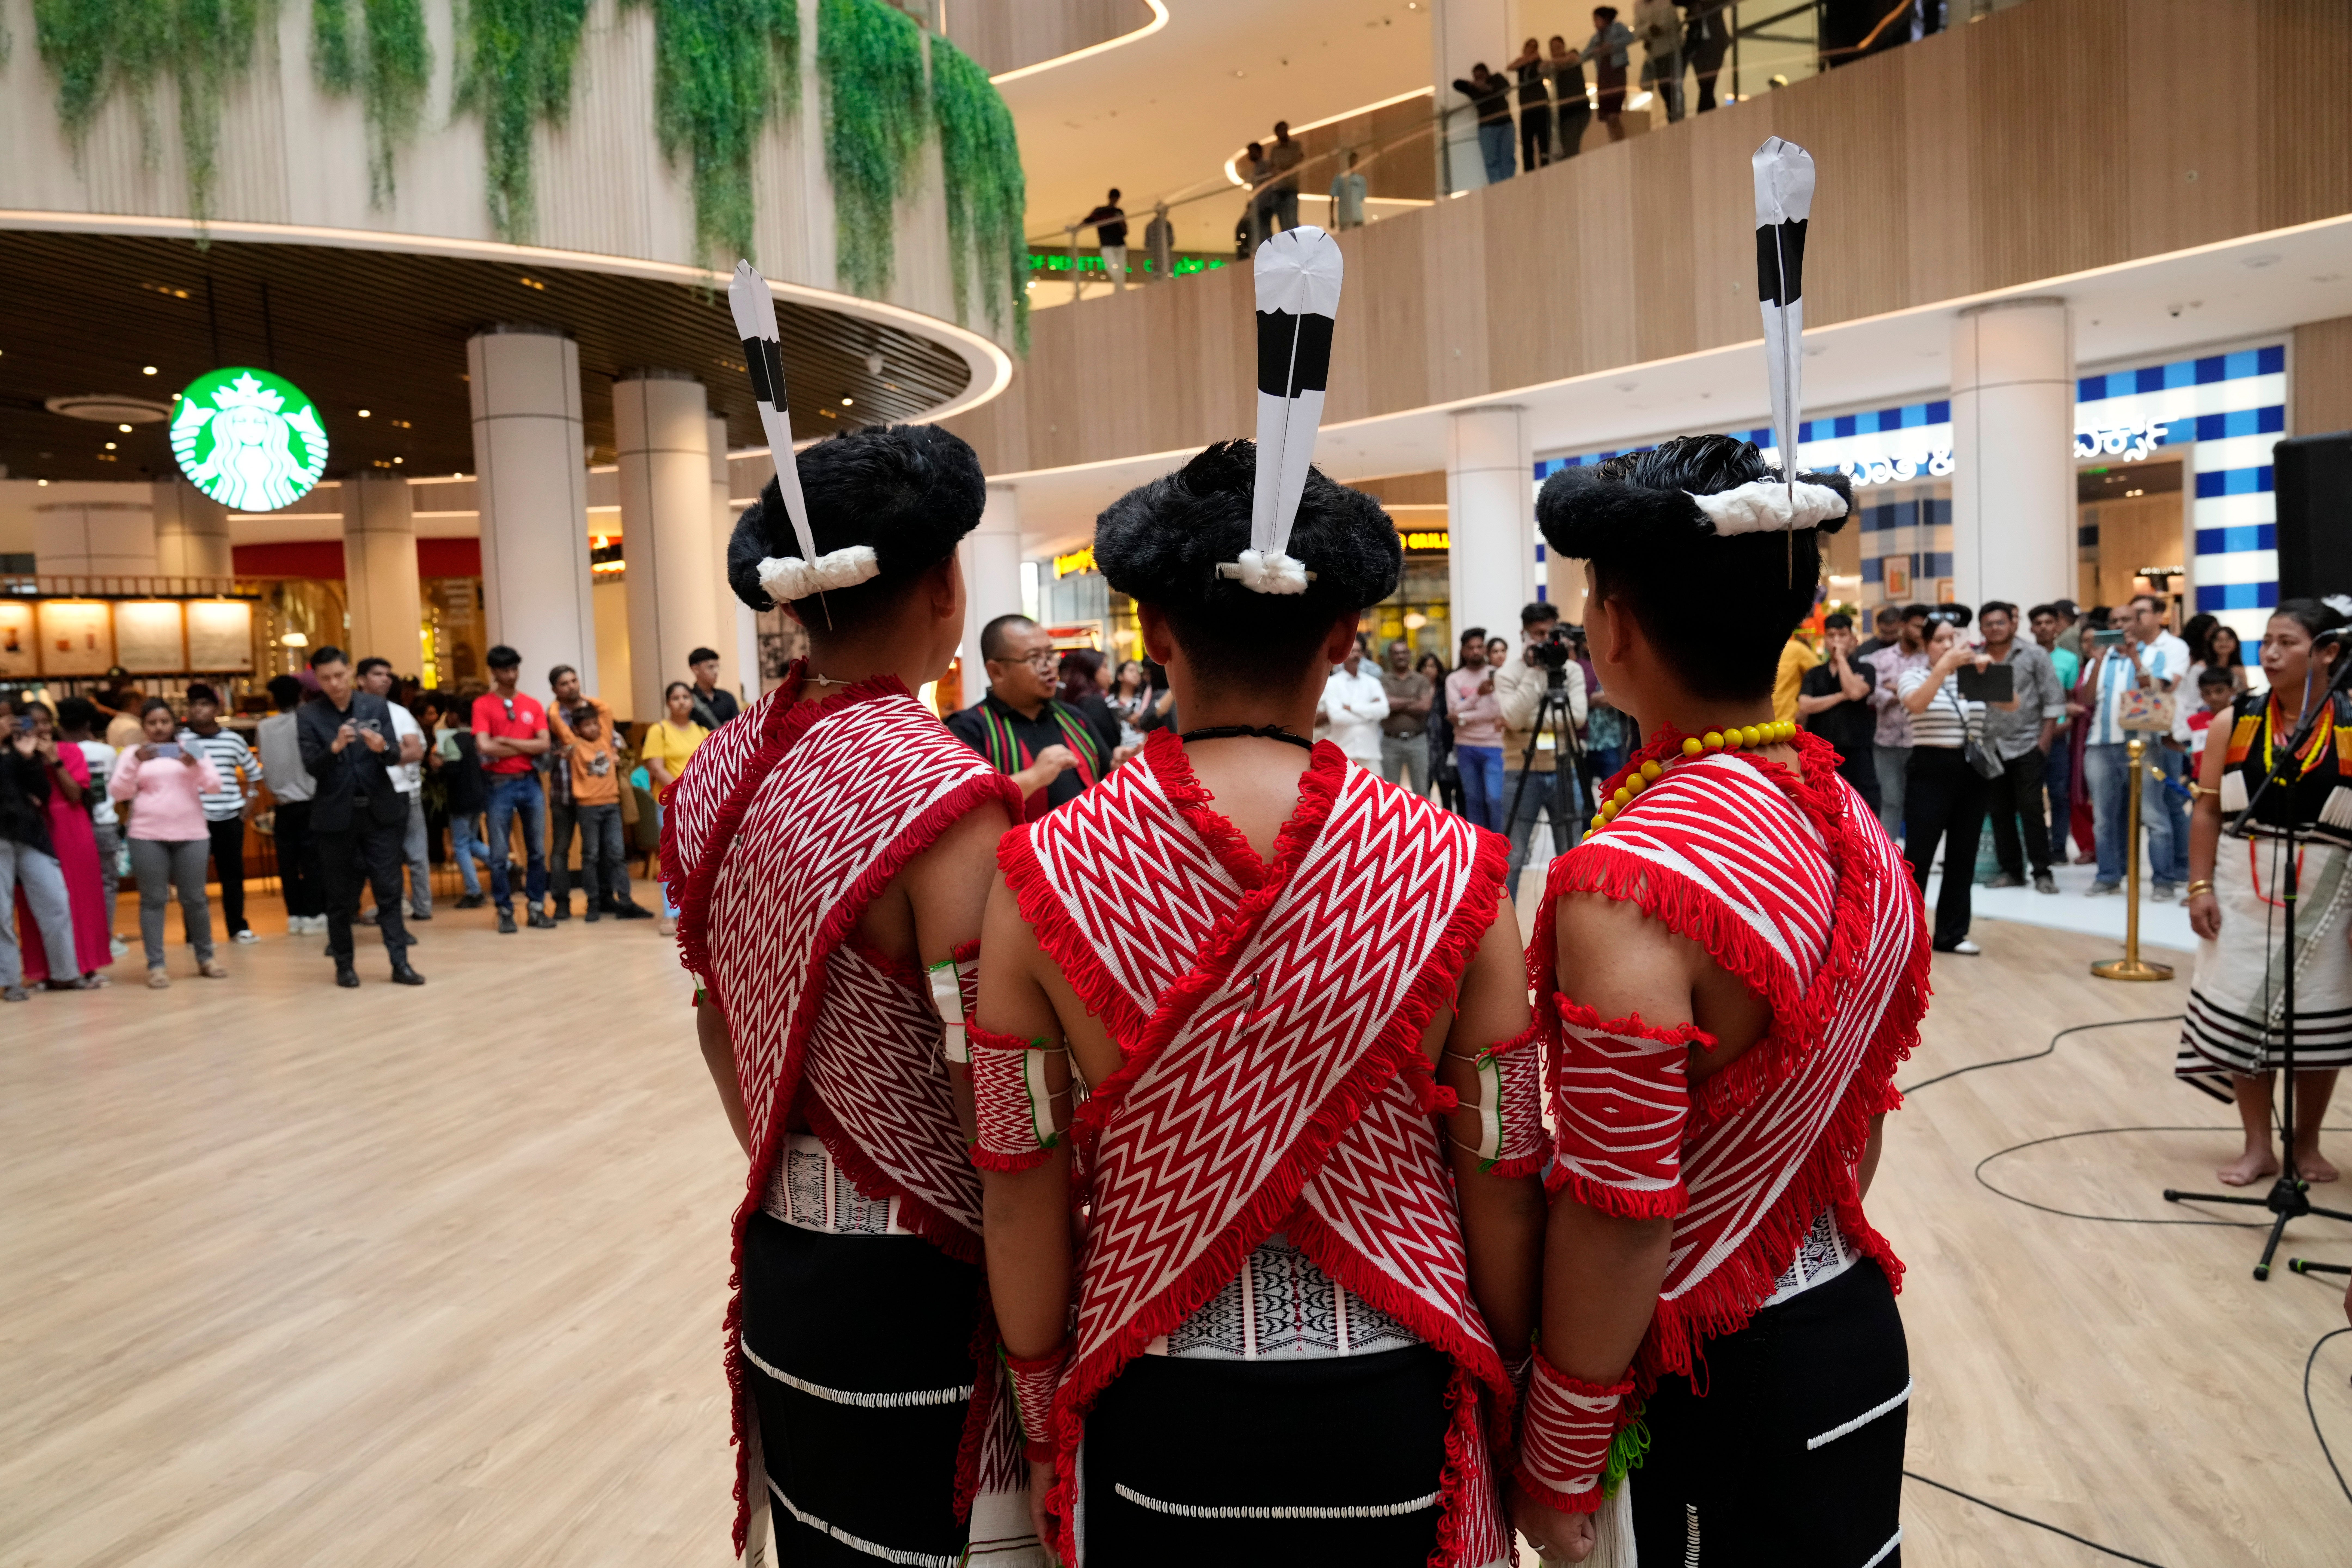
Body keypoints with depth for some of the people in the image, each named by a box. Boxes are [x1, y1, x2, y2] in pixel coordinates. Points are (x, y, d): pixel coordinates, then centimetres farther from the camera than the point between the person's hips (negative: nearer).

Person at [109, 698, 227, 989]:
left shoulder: (192, 749, 10)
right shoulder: (134, 753, 7)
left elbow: (215, 786, 2)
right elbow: (118, 792, -1)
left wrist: (195, 765, -16)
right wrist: (136, 762, -14)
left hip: (192, 835, 1)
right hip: (148, 837, -1)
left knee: (195, 898, 5)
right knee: (153, 899, 1)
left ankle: (206, 958, 17)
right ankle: (155, 965, 5)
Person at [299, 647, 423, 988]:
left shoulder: (377, 706, 3)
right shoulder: (308, 715, -1)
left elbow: (395, 757, -3)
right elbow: (311, 766, -10)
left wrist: (382, 747, -25)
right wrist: (336, 747, -29)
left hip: (380, 811, 1)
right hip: (335, 816, -1)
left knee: (389, 890, -1)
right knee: (340, 897, 7)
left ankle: (400, 964, 0)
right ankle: (344, 966, 17)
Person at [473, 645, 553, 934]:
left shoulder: (533, 705, 8)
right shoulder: (482, 705, -2)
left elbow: (544, 744, -2)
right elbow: (484, 747, -14)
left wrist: (508, 742, -11)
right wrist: (526, 748, -6)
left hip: (530, 782, 3)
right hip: (498, 785, -3)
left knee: (538, 850, 6)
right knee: (499, 854, 1)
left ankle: (536, 908, 15)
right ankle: (505, 912, 9)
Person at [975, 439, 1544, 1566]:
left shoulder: (1042, 878, -14)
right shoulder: (1452, 873, -14)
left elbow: (1022, 1201, -6)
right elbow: (1503, 1191, -6)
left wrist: (1044, 1429, 10)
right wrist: (1505, 1400, 12)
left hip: (1156, 1428, 1)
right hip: (1392, 1426, 0)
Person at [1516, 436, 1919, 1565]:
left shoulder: (1630, 879, -26)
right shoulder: (1855, 829, -1)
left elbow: (1616, 1220, -23)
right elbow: (1857, 1120, 9)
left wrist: (1557, 1469, -11)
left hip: (1713, 1388, -7)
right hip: (1859, 1331, 8)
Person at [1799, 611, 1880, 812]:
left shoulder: (1864, 669, 5)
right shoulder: (1814, 674, 12)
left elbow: (1855, 692, -16)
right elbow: (1805, 706, -4)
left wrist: (1841, 658, -6)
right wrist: (1842, 696, -10)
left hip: (1856, 751, -2)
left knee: (1866, 810, -4)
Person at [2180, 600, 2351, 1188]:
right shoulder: (2236, 721, -1)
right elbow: (2208, 810, 1)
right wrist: (2200, 886, -5)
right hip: (2244, 897, 1)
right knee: (2242, 1017, 7)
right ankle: (2257, 1146, 20)